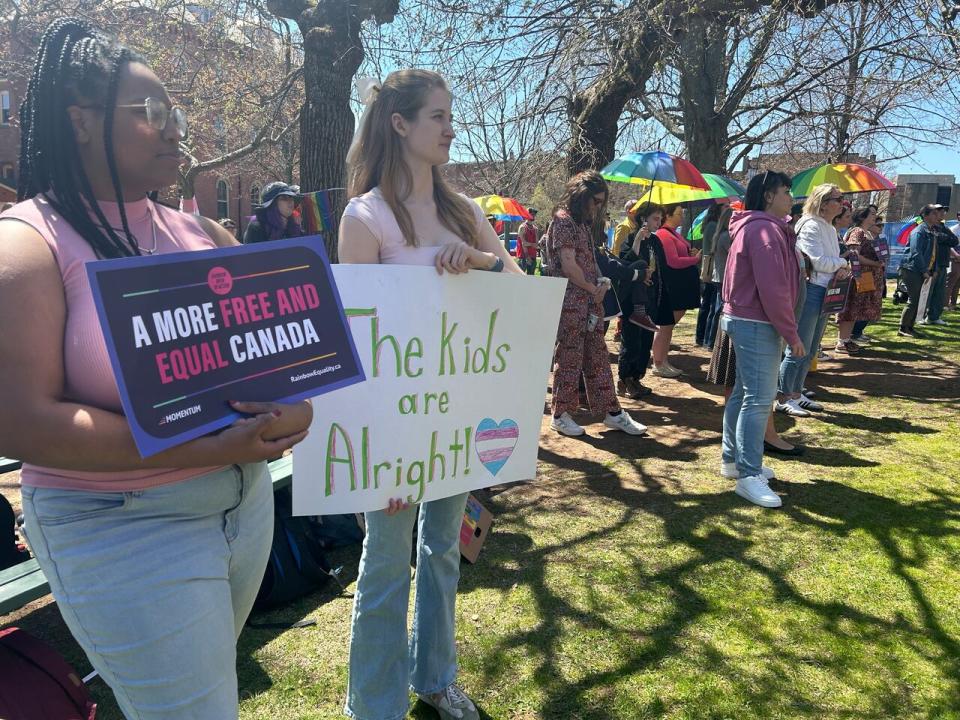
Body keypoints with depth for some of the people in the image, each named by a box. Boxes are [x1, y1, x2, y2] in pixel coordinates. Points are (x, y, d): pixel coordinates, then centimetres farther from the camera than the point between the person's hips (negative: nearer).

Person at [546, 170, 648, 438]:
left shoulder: (584, 222, 17)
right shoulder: (563, 220, -11)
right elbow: (569, 266, -17)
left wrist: (601, 283, 2)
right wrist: (594, 289, -7)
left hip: (590, 301, 9)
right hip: (570, 302, -9)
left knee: (598, 358, 11)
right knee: (570, 359, -1)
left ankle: (613, 412, 17)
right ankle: (561, 415, 11)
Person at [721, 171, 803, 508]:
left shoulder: (754, 227, 17)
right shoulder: (765, 229, -16)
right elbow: (773, 289, -22)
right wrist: (791, 334, -16)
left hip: (745, 319, 11)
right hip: (757, 324, -11)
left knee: (744, 393, 16)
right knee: (759, 399, -9)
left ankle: (733, 460, 27)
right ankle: (749, 476, -5)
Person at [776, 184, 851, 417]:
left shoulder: (831, 229, 17)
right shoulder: (810, 226, -12)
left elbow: (835, 260, 19)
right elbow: (818, 261, -20)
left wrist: (842, 269, -4)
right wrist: (843, 263, -3)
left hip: (824, 293, 10)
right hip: (810, 290, -10)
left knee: (810, 351, 15)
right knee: (798, 350, -5)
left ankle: (796, 393, 26)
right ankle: (784, 399, 3)